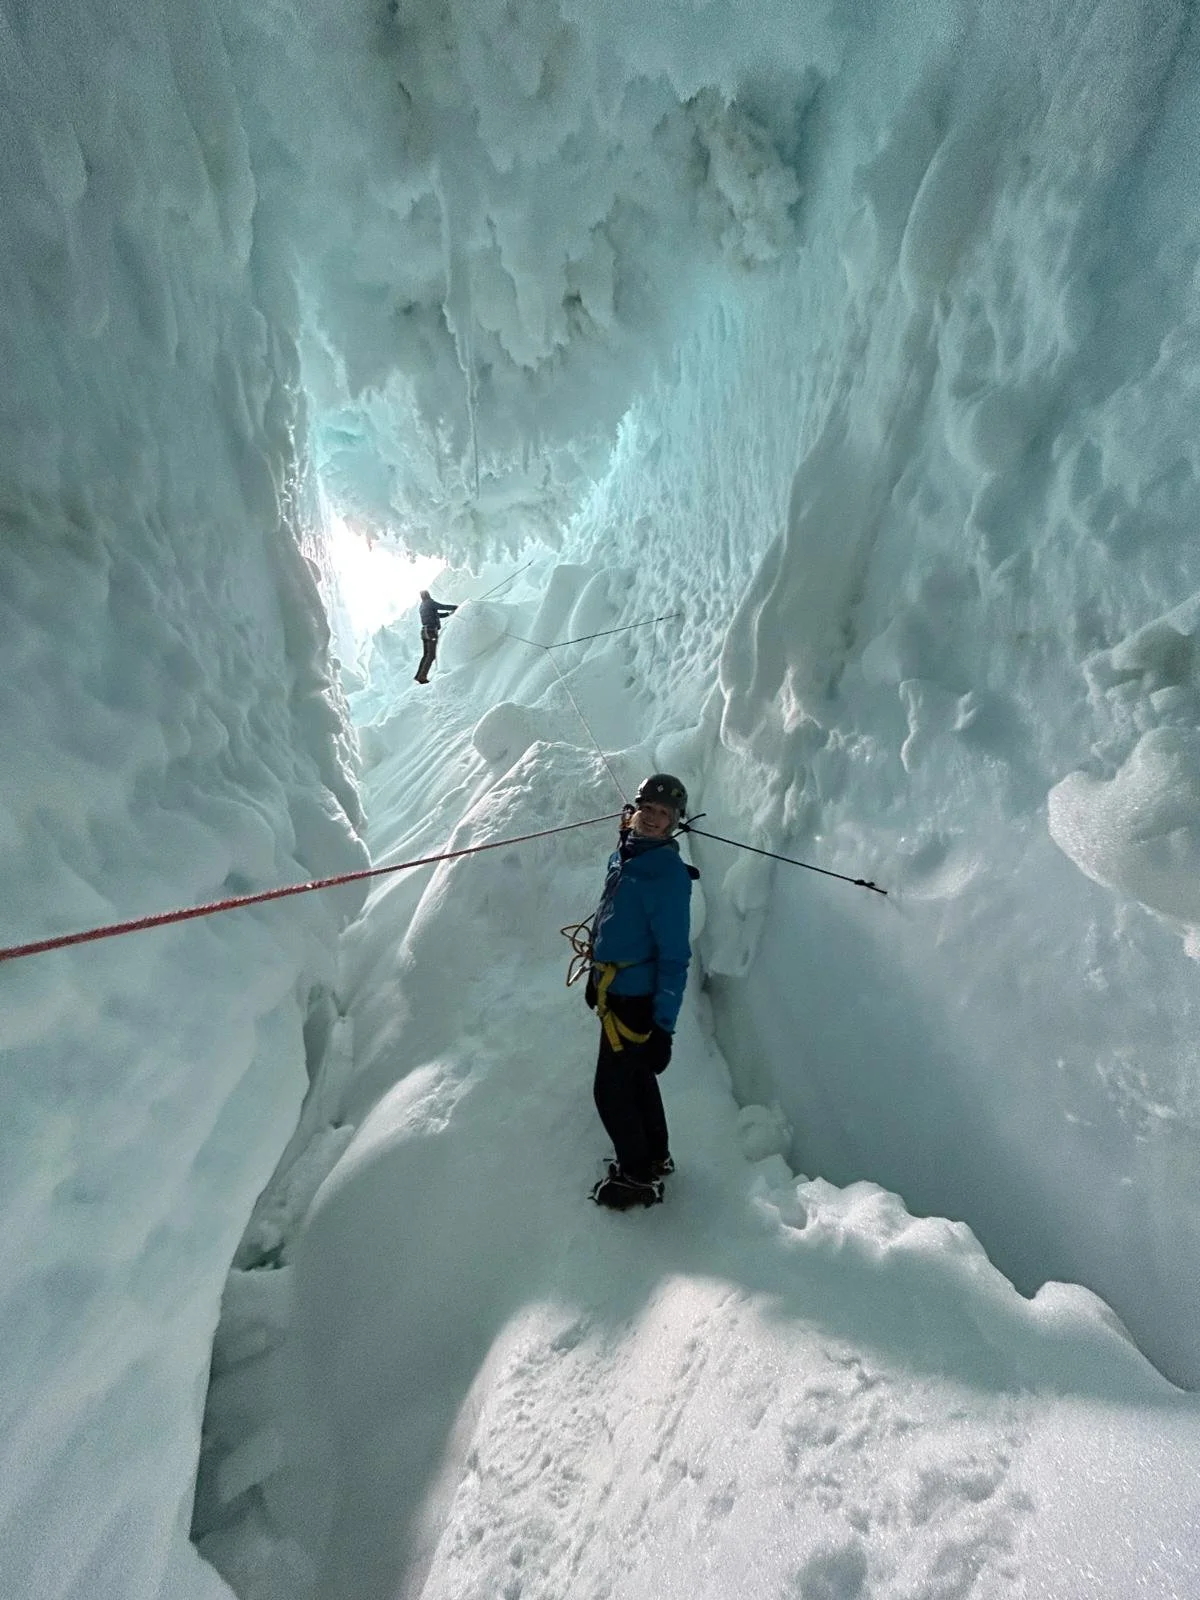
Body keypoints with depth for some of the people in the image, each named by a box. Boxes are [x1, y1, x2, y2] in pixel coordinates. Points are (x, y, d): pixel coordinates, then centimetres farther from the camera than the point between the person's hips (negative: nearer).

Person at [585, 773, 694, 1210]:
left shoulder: (667, 873, -24)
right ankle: (655, 1159, 44)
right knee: (637, 1079, 23)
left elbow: (674, 957, -23)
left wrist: (663, 1026, -22)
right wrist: (597, 976, 22)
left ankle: (638, 1178, 28)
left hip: (635, 1000, -8)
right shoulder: (622, 856, 1)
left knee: (611, 1090, 6)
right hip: (618, 990, 8)